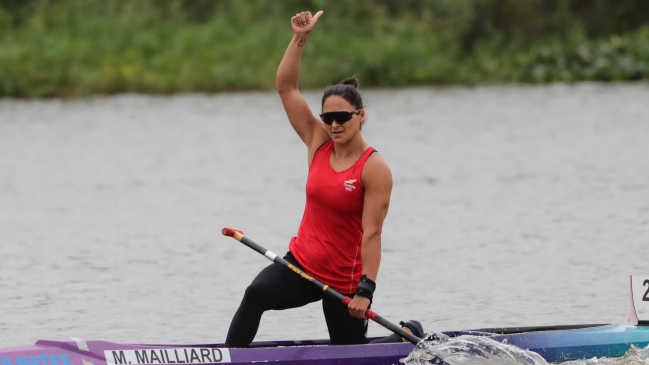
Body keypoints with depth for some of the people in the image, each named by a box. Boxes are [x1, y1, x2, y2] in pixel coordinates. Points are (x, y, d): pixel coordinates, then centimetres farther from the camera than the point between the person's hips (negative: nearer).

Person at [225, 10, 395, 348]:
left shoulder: (374, 169, -14)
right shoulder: (318, 143, 2)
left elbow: (371, 234, -19)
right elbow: (285, 87, 0)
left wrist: (365, 290, -24)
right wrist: (299, 39, -10)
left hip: (344, 282, -4)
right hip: (301, 262, 4)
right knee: (256, 294, -26)